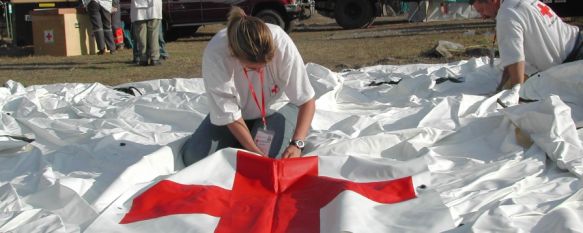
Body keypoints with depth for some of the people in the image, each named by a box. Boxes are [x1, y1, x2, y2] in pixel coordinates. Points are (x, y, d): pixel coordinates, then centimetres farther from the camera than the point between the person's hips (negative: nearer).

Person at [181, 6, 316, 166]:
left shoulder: (282, 44, -34)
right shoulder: (215, 55, -33)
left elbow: (307, 101, -25)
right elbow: (230, 114, -23)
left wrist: (296, 144, -38)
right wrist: (255, 151, -29)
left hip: (275, 107, -1)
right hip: (238, 111, 1)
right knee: (194, 157, -14)